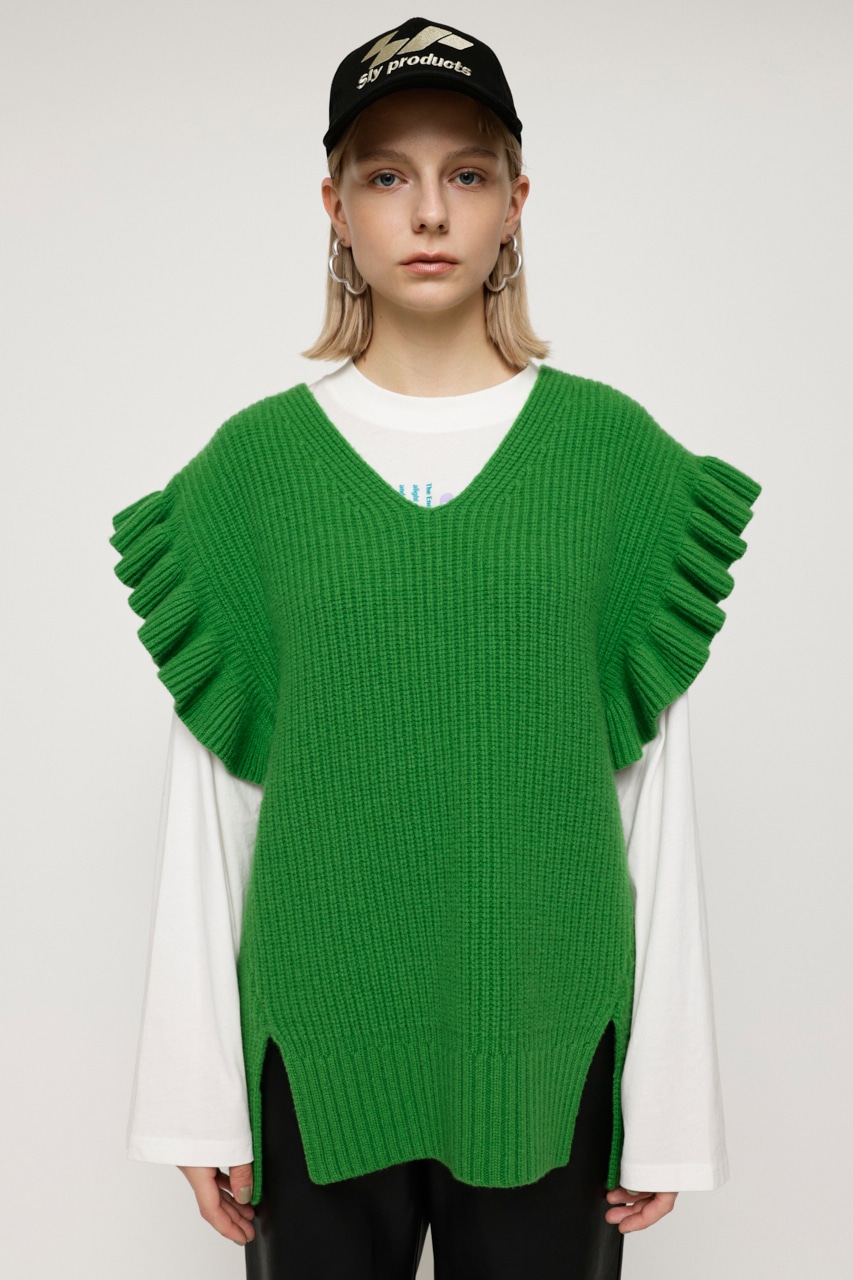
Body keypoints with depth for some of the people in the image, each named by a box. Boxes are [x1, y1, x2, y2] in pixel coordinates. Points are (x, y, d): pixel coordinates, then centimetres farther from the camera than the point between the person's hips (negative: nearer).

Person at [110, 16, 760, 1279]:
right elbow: (211, 793, 2)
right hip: (317, 1042, 0)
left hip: (545, 1040, 0)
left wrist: (668, 1109, 0)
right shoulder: (253, 464, 1)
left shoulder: (615, 453, 0)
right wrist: (199, 1100, 2)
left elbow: (656, 788, 0)